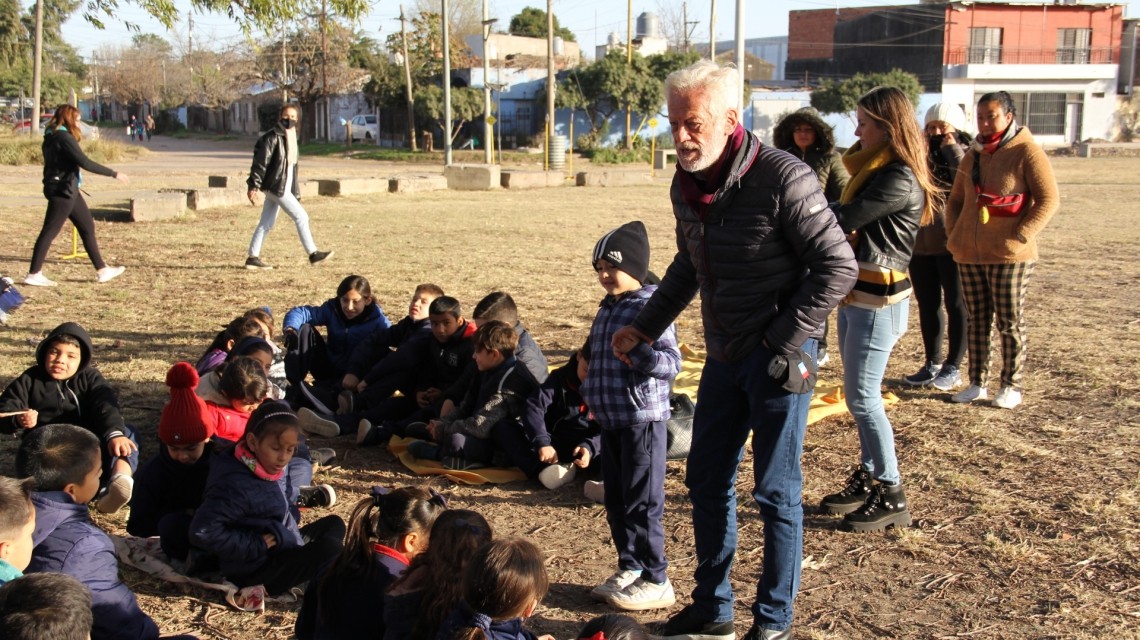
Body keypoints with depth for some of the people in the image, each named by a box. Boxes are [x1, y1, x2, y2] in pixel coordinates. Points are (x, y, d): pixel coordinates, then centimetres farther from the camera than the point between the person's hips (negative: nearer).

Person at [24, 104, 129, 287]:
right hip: (63, 190, -10)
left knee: (87, 227, 12)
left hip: (68, 190, 10)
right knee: (50, 231, -4)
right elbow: (85, 163, -23)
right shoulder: (64, 138, -16)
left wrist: (75, 184, 26)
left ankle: (101, 270, 16)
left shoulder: (52, 137, 13)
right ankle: (34, 274, 2)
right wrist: (114, 174, -19)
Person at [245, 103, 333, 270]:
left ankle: (253, 258, 14)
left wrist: (296, 192, 21)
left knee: (266, 224, 10)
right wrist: (253, 187, -20)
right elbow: (260, 163, -15)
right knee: (301, 217, -7)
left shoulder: (291, 138, 15)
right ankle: (313, 254, -1)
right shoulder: (272, 137, -12)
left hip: (285, 187, 9)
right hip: (275, 186, -9)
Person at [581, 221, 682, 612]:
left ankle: (656, 581, 8)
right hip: (611, 419, 9)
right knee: (616, 501, 16)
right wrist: (590, 391, 20)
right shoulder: (608, 309, 13)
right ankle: (629, 568, 29)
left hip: (643, 419, -9)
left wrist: (640, 355, -36)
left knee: (642, 503, -2)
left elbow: (671, 363, -21)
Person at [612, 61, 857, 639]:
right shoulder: (686, 185, 3)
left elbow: (838, 266, -16)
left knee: (776, 493, 4)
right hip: (724, 355, 7)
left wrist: (782, 342, -17)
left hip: (779, 358, -7)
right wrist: (644, 327, 18)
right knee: (706, 483, 14)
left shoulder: (782, 179, -20)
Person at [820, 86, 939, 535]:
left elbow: (842, 222, -21)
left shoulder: (899, 179, -18)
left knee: (862, 397, -6)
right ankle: (867, 479, 25)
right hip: (855, 295, 10)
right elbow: (846, 220, 7)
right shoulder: (875, 171, 14)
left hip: (878, 300, -10)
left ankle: (892, 497, 3)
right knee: (859, 395, 14)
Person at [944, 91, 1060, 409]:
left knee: (1010, 323, 2)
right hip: (970, 254, 6)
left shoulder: (1027, 151, -7)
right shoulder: (973, 155, 13)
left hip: (1009, 255, -6)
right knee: (977, 321, 10)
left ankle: (1012, 386, 12)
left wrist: (1020, 236, -16)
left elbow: (1049, 199, -11)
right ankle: (978, 383, 18)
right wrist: (954, 234, 8)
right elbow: (956, 200, 21)